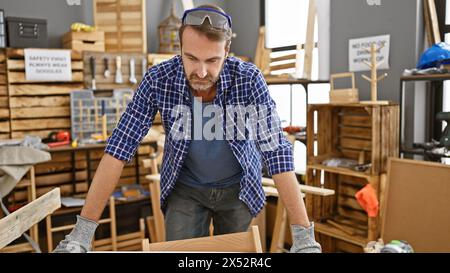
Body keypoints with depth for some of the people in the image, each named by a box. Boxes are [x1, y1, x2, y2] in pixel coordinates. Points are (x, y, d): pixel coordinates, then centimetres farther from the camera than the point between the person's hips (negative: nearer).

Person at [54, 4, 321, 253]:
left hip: (237, 188, 0)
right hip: (185, 188, 0)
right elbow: (120, 148, -21)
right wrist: (83, 231, -24)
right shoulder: (158, 80, -22)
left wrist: (304, 236, -30)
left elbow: (276, 151, -25)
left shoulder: (249, 79, -24)